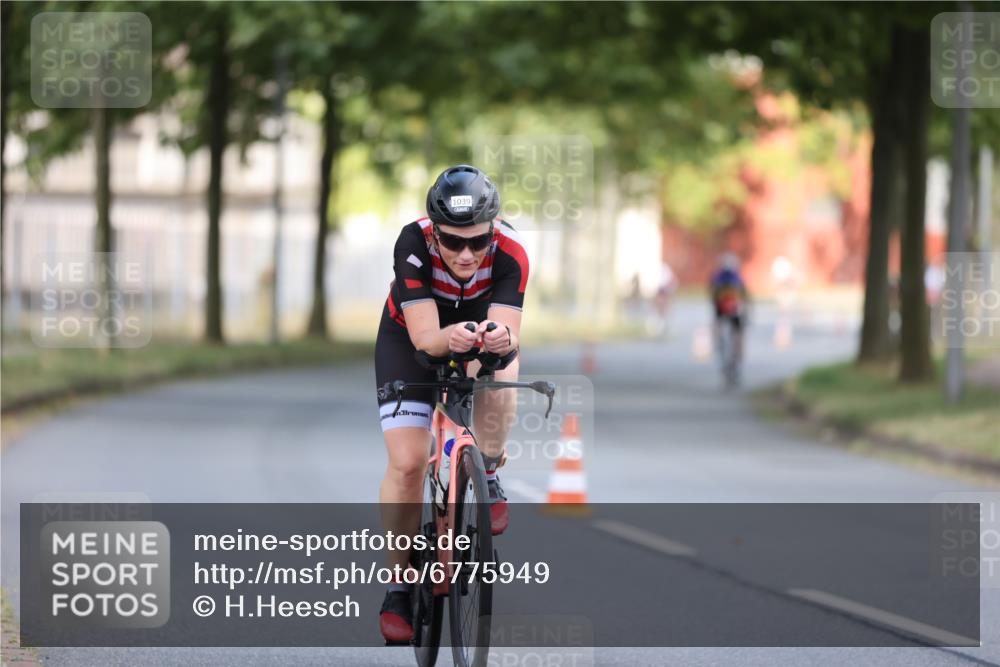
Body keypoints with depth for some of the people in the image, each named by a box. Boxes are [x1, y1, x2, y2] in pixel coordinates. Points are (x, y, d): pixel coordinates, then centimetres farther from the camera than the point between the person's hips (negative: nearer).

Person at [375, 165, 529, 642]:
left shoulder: (510, 254, -32)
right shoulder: (413, 244, -35)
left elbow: (509, 330, -40)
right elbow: (424, 335, -39)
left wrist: (501, 338, -64)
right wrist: (451, 337, -61)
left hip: (481, 329, 1)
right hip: (410, 338, -1)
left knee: (499, 370, -36)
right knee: (407, 463, -13)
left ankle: (489, 472, -9)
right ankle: (398, 584, 3)